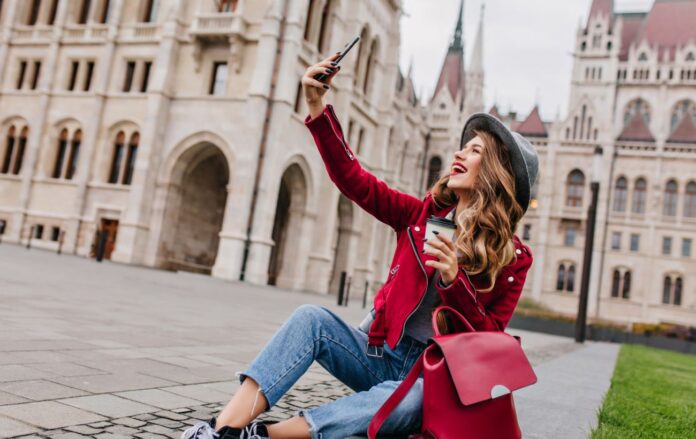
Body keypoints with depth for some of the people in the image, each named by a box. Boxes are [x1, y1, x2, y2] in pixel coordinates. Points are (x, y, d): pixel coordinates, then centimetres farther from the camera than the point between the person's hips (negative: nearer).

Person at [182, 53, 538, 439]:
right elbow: (352, 179, -3)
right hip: (380, 353, 3)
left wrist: (452, 280, -25)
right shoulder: (424, 214, 4)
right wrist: (317, 106, -12)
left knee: (406, 399, -38)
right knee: (311, 317, -24)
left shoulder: (513, 258, -4)